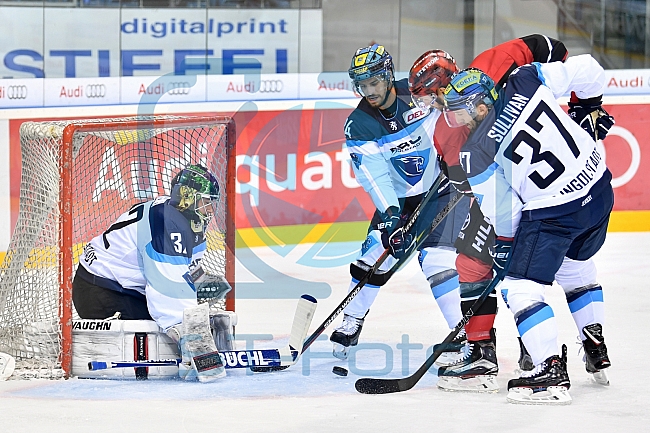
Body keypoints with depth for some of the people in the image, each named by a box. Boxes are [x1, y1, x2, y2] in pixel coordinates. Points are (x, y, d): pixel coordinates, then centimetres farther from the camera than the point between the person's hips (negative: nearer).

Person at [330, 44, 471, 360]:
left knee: (435, 259, -19)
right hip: (398, 196, 4)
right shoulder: (358, 126, -10)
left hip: (444, 186, -3)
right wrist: (391, 215, -29)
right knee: (375, 254, -2)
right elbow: (374, 175, -17)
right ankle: (349, 326, 17)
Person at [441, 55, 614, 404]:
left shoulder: (477, 154, -16)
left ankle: (552, 372, -6)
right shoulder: (526, 82, -5)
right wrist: (588, 109, 18)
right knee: (575, 266, 30)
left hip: (552, 213, -8)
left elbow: (503, 213, -7)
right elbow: (586, 69, 0)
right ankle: (596, 349, 37)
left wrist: (504, 247, 11)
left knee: (521, 287, 2)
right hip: (599, 189, 8)